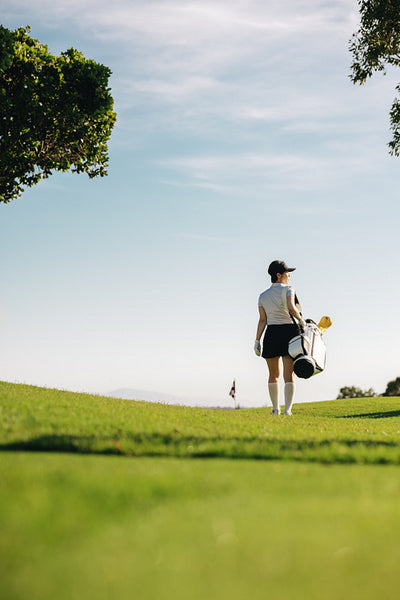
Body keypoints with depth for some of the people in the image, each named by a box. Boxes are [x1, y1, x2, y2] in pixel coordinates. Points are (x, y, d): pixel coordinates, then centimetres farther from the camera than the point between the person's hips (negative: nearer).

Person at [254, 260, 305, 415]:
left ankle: (275, 408, 23)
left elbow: (262, 320, 3)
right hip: (289, 333, -4)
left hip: (271, 335, 4)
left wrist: (257, 341, 2)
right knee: (289, 375, -3)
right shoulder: (288, 289, -3)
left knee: (273, 375, 15)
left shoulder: (263, 296, 10)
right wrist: (301, 319, -7)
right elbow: (291, 307, -22)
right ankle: (287, 409, -14)